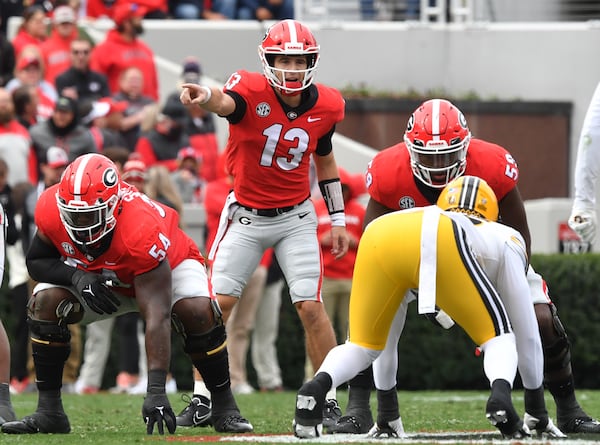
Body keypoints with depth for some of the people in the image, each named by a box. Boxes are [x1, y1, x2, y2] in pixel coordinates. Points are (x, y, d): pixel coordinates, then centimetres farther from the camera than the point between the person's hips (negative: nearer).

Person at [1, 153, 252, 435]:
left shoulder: (142, 232, -44)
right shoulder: (51, 209, -31)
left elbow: (157, 316, -46)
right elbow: (36, 261, -12)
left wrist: (155, 390, -52)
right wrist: (77, 277, -36)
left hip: (168, 266, -4)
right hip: (102, 279, 4)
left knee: (198, 313, -32)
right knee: (46, 303, -21)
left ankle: (224, 407, -11)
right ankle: (49, 411, -9)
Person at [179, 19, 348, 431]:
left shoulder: (325, 106, -6)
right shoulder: (251, 91, -20)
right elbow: (226, 102, -45)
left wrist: (338, 219, 12)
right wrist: (204, 97, -70)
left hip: (296, 218, 2)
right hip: (246, 216, -2)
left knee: (311, 306, -5)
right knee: (218, 303, -4)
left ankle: (329, 399, 5)